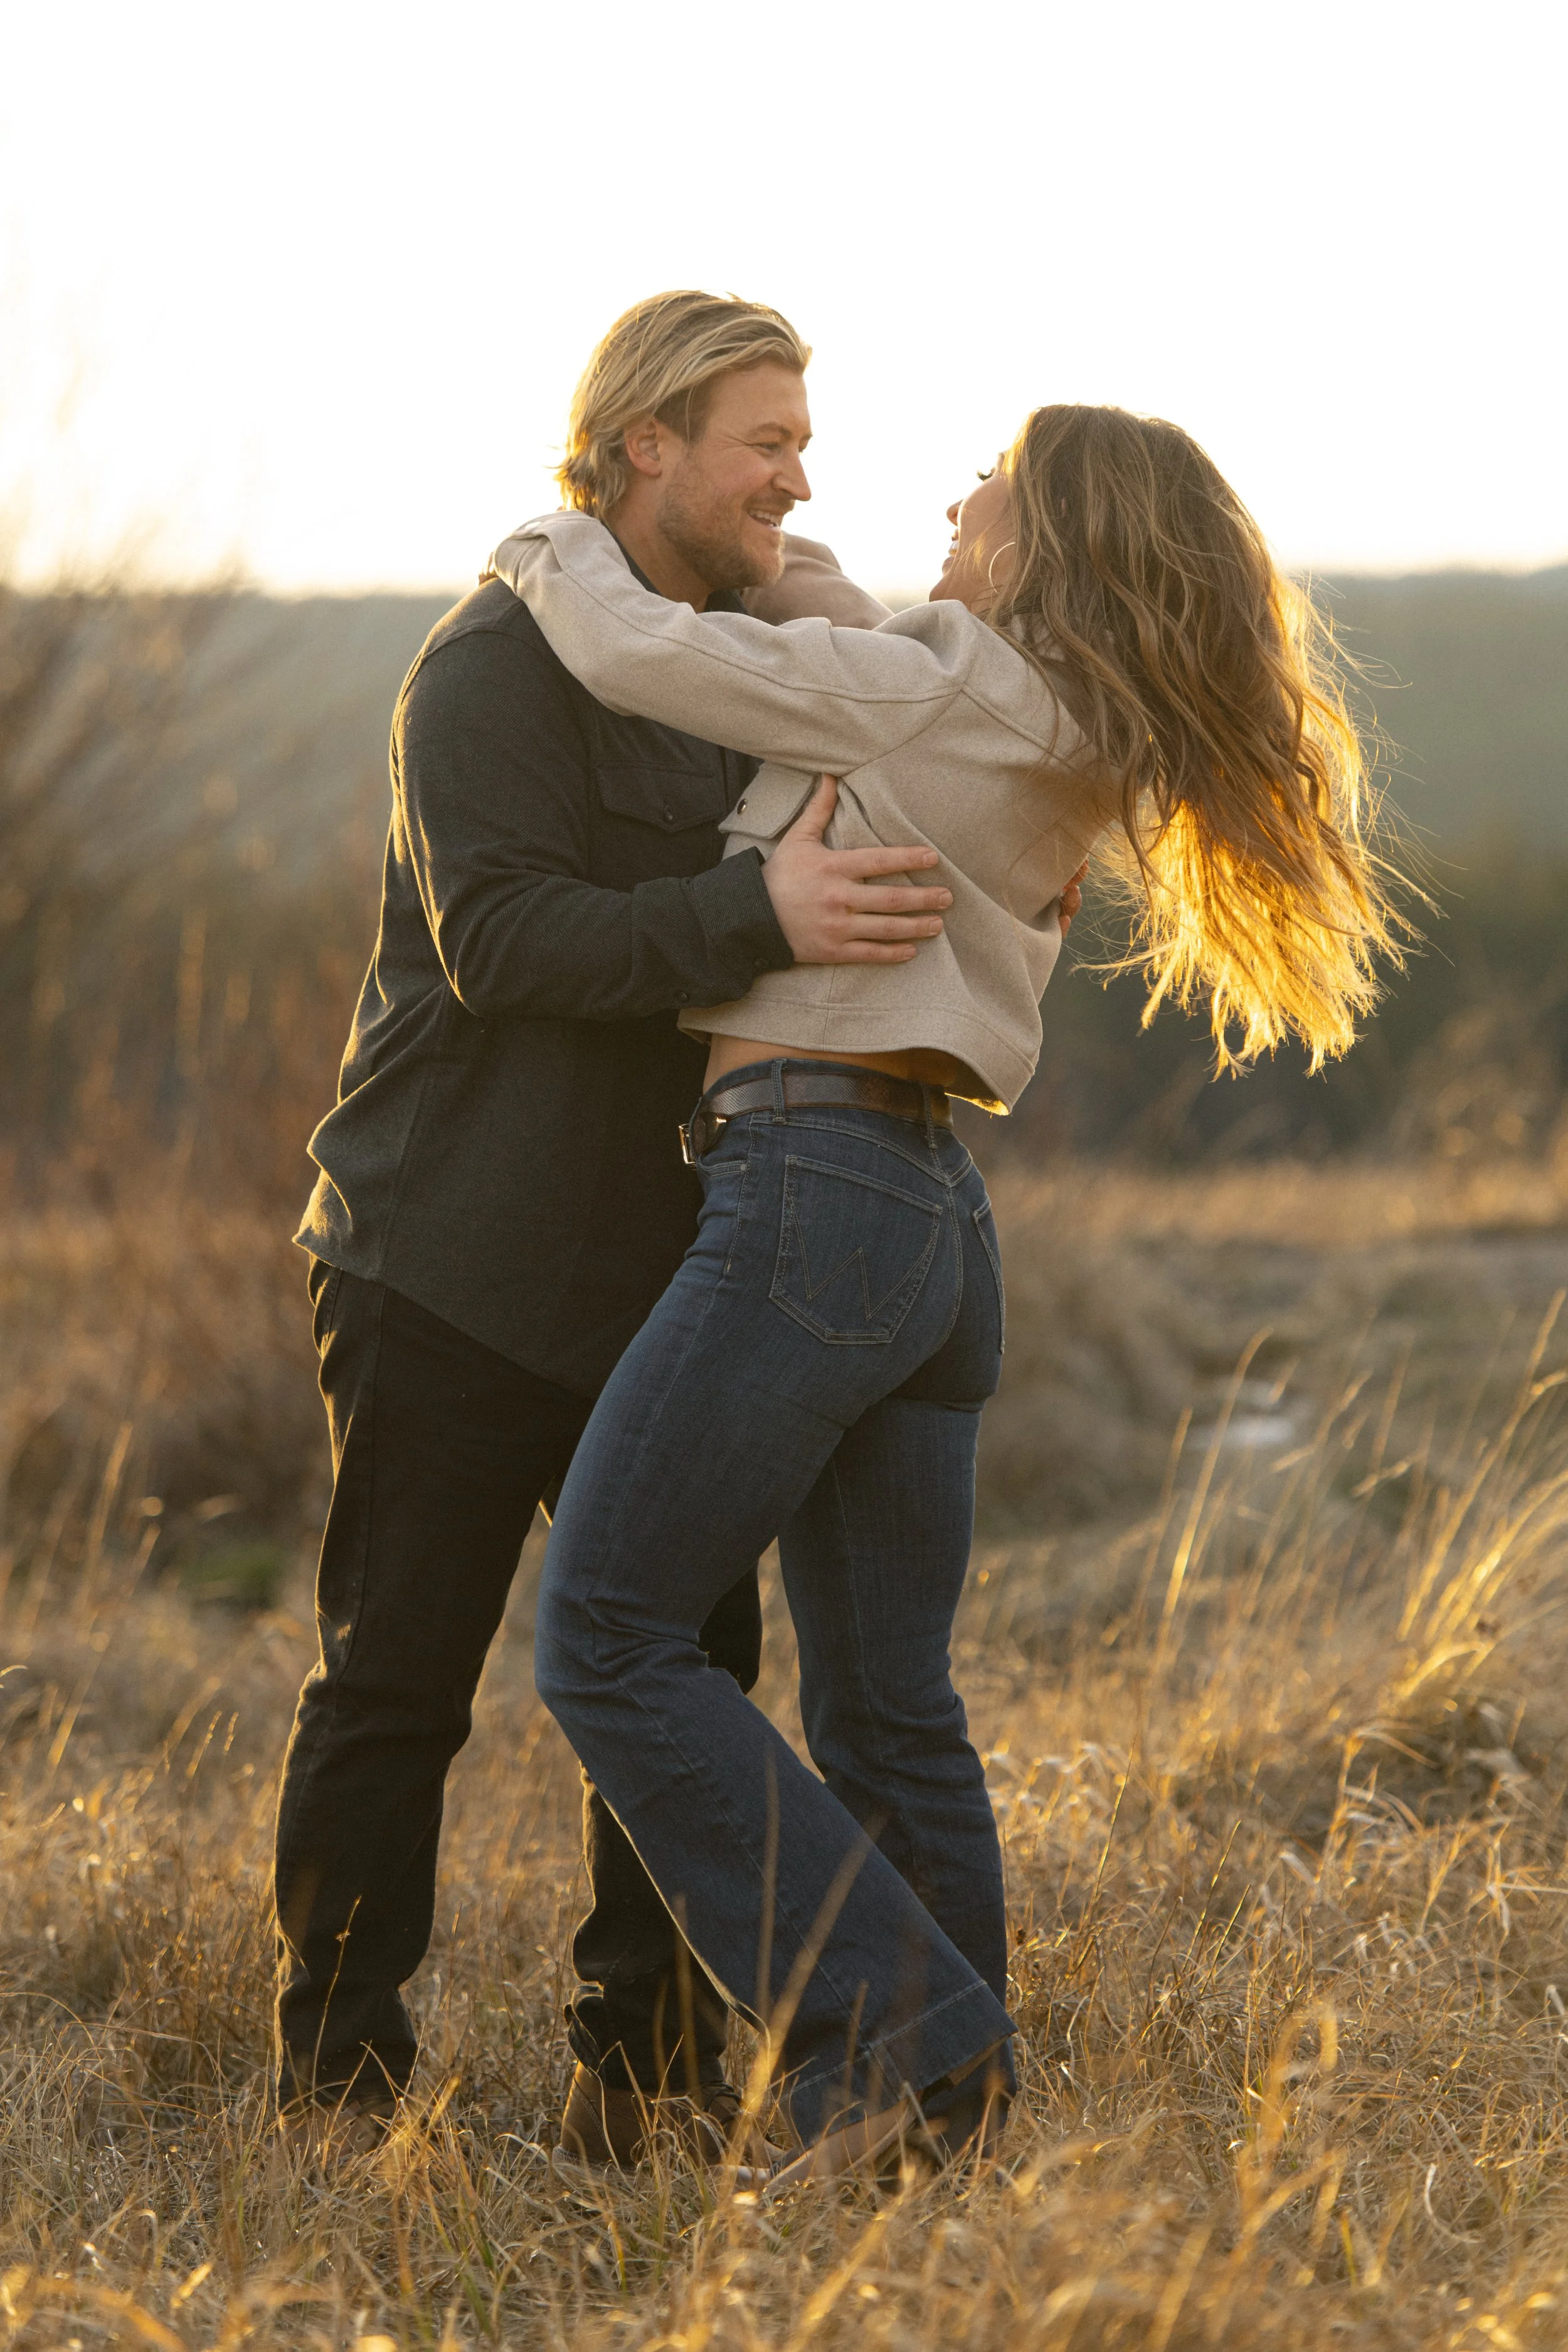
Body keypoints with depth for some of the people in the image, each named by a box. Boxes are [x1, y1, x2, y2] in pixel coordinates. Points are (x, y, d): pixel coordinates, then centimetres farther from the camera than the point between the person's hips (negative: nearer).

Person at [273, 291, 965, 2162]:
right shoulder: (503, 660, -12)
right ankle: (336, 2083, 11)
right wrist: (761, 919, -35)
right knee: (396, 1680, 0)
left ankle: (653, 2075, 16)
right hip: (451, 1262, -8)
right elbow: (501, 936, -24)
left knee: (690, 1655, 7)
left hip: (649, 1267, 8)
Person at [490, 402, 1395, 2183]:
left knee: (606, 1641, -5)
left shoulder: (939, 685, -9)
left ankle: (894, 2043, -10)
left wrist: (552, 551, 7)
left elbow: (638, 654, -11)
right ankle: (954, 2114, 13)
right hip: (940, 1231, 9)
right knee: (885, 1708, 12)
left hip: (810, 1190, -9)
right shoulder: (1063, 760, 16)